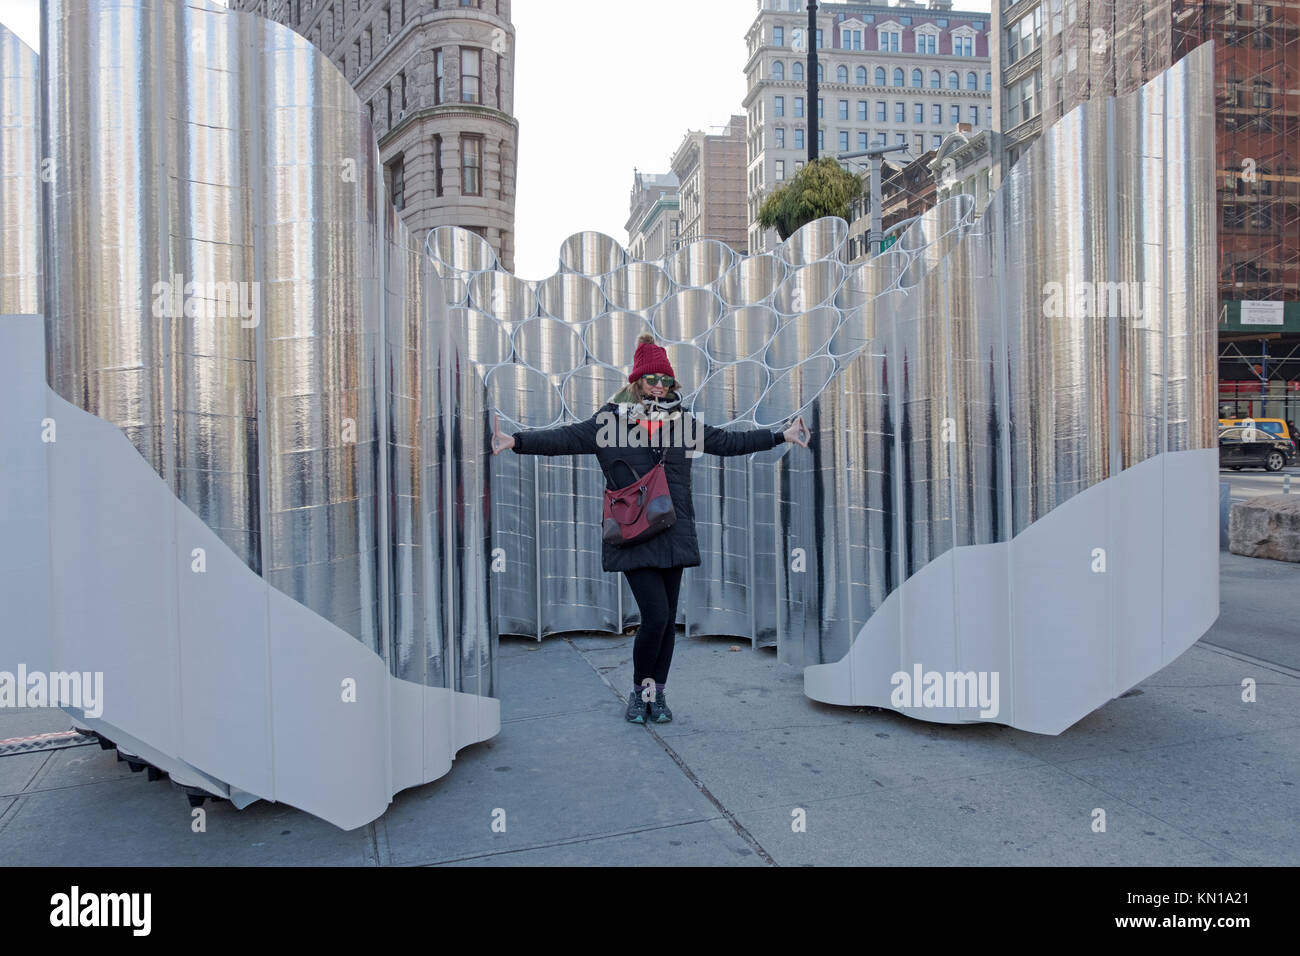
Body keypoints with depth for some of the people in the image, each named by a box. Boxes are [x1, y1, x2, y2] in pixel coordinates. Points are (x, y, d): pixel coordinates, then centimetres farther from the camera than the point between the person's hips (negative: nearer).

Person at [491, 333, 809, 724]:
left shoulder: (684, 423, 10)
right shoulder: (610, 420, -1)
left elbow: (731, 441, 18)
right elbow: (565, 438, -8)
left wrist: (782, 435, 19)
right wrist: (515, 441, -21)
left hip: (674, 535, 4)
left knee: (668, 619, 8)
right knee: (655, 615, -12)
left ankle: (657, 694, 26)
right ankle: (639, 689, 12)